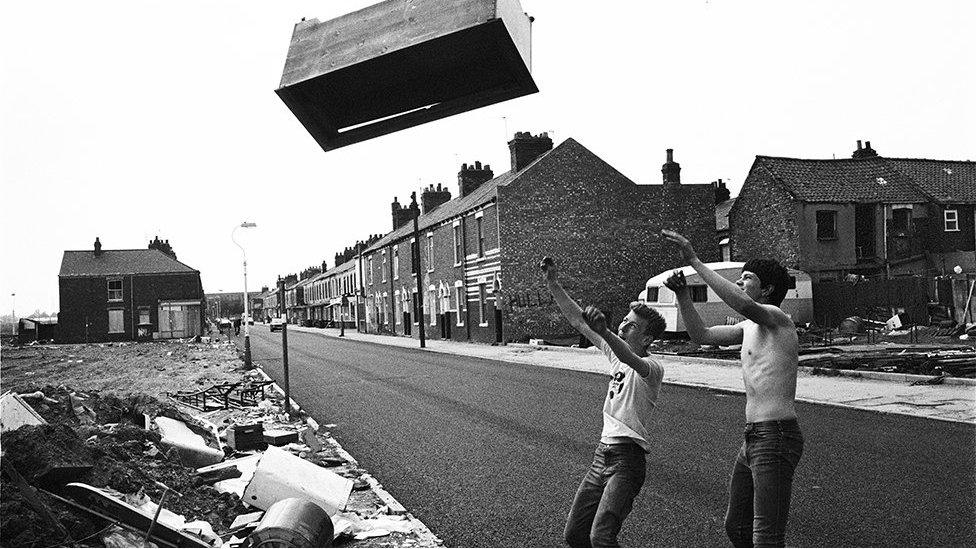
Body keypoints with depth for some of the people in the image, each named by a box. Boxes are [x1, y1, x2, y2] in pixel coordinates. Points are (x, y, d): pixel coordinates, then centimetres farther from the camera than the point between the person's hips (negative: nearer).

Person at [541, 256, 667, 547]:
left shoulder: (652, 368, -11)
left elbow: (632, 360, -36)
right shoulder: (615, 352, 10)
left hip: (628, 458, -8)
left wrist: (604, 332, -53)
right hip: (602, 454, 8)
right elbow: (578, 320, 10)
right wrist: (552, 283, 3)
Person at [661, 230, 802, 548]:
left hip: (776, 438, -10)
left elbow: (745, 305, -32)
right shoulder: (749, 327, 18)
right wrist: (682, 294, 6)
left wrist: (694, 261, -30)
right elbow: (702, 335, 20)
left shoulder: (776, 318, -10)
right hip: (753, 438, 10)